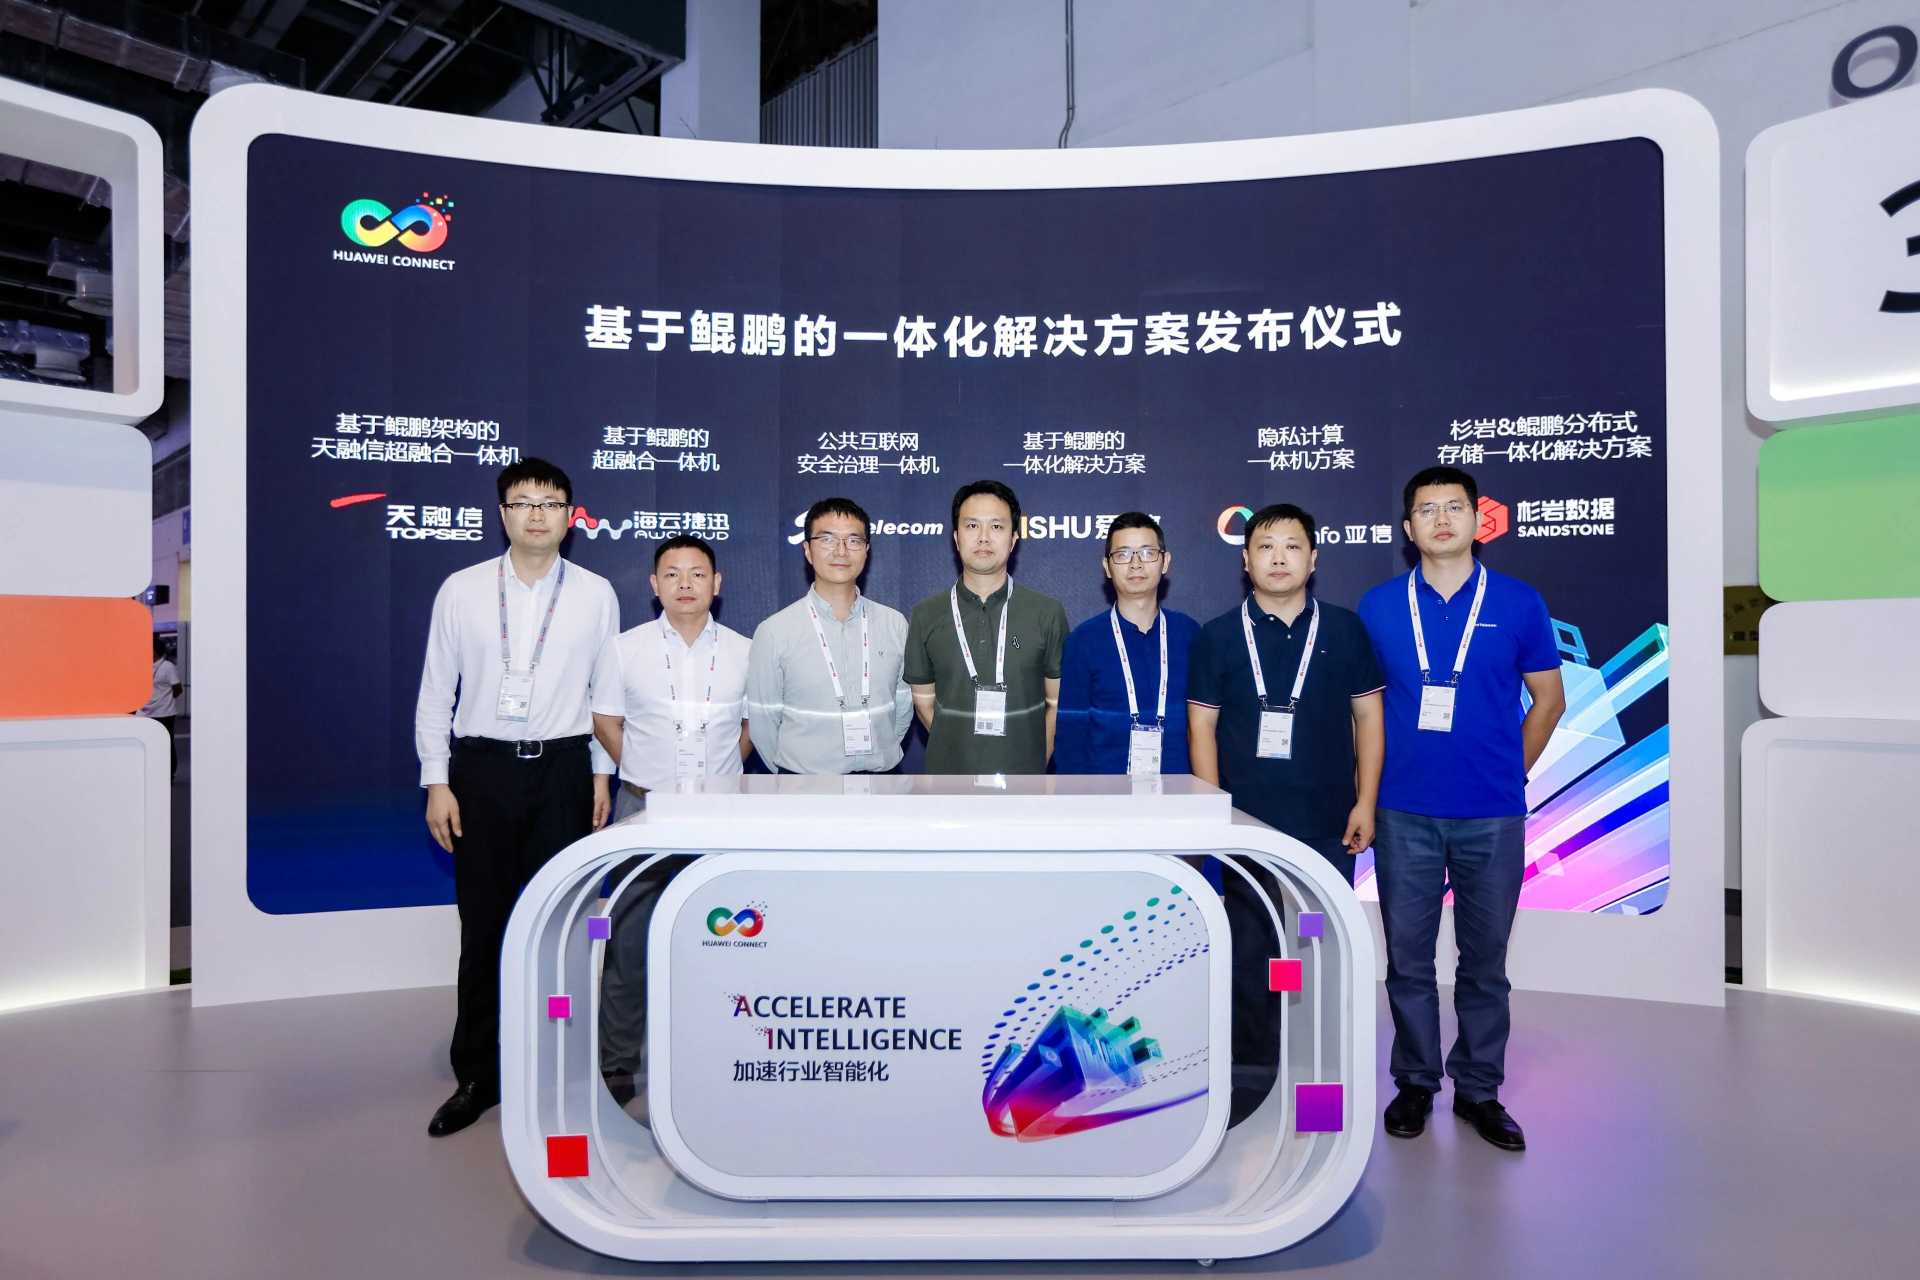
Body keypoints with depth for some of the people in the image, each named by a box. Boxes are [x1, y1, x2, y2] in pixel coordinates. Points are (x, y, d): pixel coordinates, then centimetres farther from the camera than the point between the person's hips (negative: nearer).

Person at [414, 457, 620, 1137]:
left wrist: (602, 775, 1)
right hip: (481, 768, 1)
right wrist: (437, 782, 0)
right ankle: (476, 1077, 23)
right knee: (483, 928, 8)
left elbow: (608, 692, 4)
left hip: (562, 770, 0)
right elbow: (435, 692, 4)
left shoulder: (596, 595, 2)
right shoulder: (461, 591, 2)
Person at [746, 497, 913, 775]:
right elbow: (762, 721, -5)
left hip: (882, 775, 2)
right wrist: (796, 769, 3)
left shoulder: (895, 624, -2)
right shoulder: (773, 632, -11)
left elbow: (904, 704, 6)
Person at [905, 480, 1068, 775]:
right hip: (949, 774, 1)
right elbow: (924, 699, 6)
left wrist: (1037, 760, -2)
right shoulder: (926, 615, -1)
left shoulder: (1048, 613, -4)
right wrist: (960, 753, 2)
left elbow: (1057, 701, 1)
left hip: (1022, 778, 0)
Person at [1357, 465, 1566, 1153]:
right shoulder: (1378, 606, 2)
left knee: (1485, 959, 10)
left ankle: (1479, 1089, 26)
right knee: (1408, 957, 9)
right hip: (1405, 813, 0)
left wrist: (1508, 772, 8)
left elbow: (1548, 699, 10)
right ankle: (1414, 1082, 25)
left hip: (1492, 814, 0)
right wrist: (1367, 792, 5)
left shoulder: (1518, 603, 1)